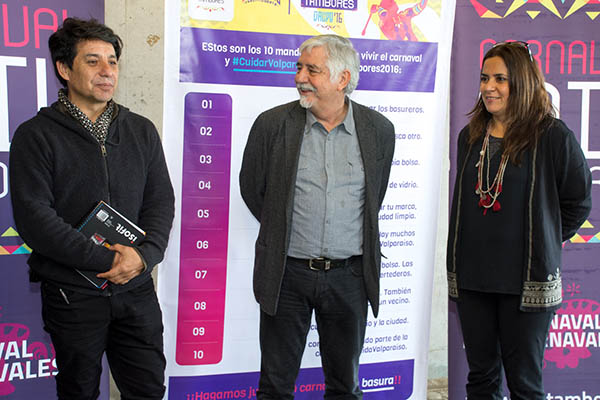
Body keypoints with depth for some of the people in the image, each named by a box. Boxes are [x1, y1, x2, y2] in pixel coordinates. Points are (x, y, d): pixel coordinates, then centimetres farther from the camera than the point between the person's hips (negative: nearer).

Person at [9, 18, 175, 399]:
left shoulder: (142, 131, 8)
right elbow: (34, 218, -14)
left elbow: (161, 201, 6)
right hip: (72, 293, -3)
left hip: (136, 290, 3)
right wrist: (105, 260, -18)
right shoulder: (37, 135, -5)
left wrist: (144, 255, -13)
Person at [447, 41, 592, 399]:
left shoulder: (553, 135, -7)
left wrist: (541, 242, 2)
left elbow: (577, 203, 1)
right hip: (471, 276, 5)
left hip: (527, 279, -4)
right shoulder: (470, 137, 9)